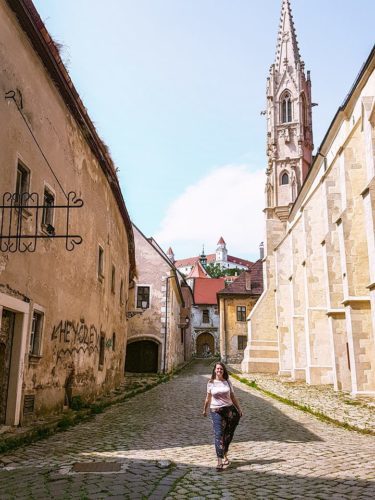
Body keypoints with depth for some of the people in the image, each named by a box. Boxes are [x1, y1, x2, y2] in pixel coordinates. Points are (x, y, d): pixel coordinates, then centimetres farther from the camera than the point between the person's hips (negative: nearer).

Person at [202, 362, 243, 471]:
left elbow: (233, 397, 10)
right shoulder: (211, 383, 0)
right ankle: (220, 461, -12)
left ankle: (225, 455, 30)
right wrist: (205, 410, 19)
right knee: (218, 434, -10)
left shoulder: (227, 382, 4)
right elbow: (208, 398, 12)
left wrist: (239, 409, 10)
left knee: (228, 435, 9)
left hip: (229, 409, 2)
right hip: (216, 411, -2)